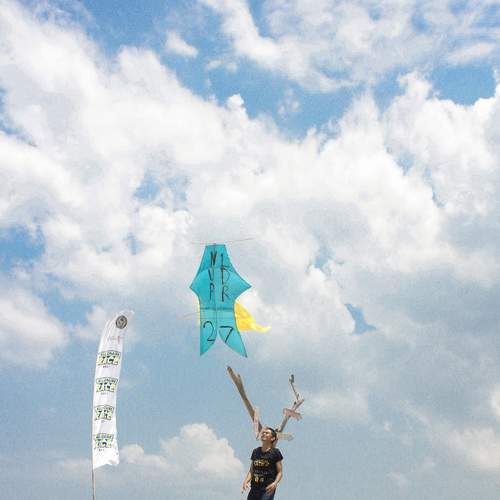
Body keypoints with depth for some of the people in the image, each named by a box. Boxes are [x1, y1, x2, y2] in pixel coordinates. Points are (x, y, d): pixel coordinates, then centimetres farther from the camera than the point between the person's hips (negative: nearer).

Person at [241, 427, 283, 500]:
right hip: (254, 488, 5)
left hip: (268, 489, -5)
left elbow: (280, 472, -1)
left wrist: (275, 483, -19)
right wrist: (246, 481, -5)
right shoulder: (255, 452, 12)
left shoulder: (275, 452, -1)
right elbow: (251, 471, 13)